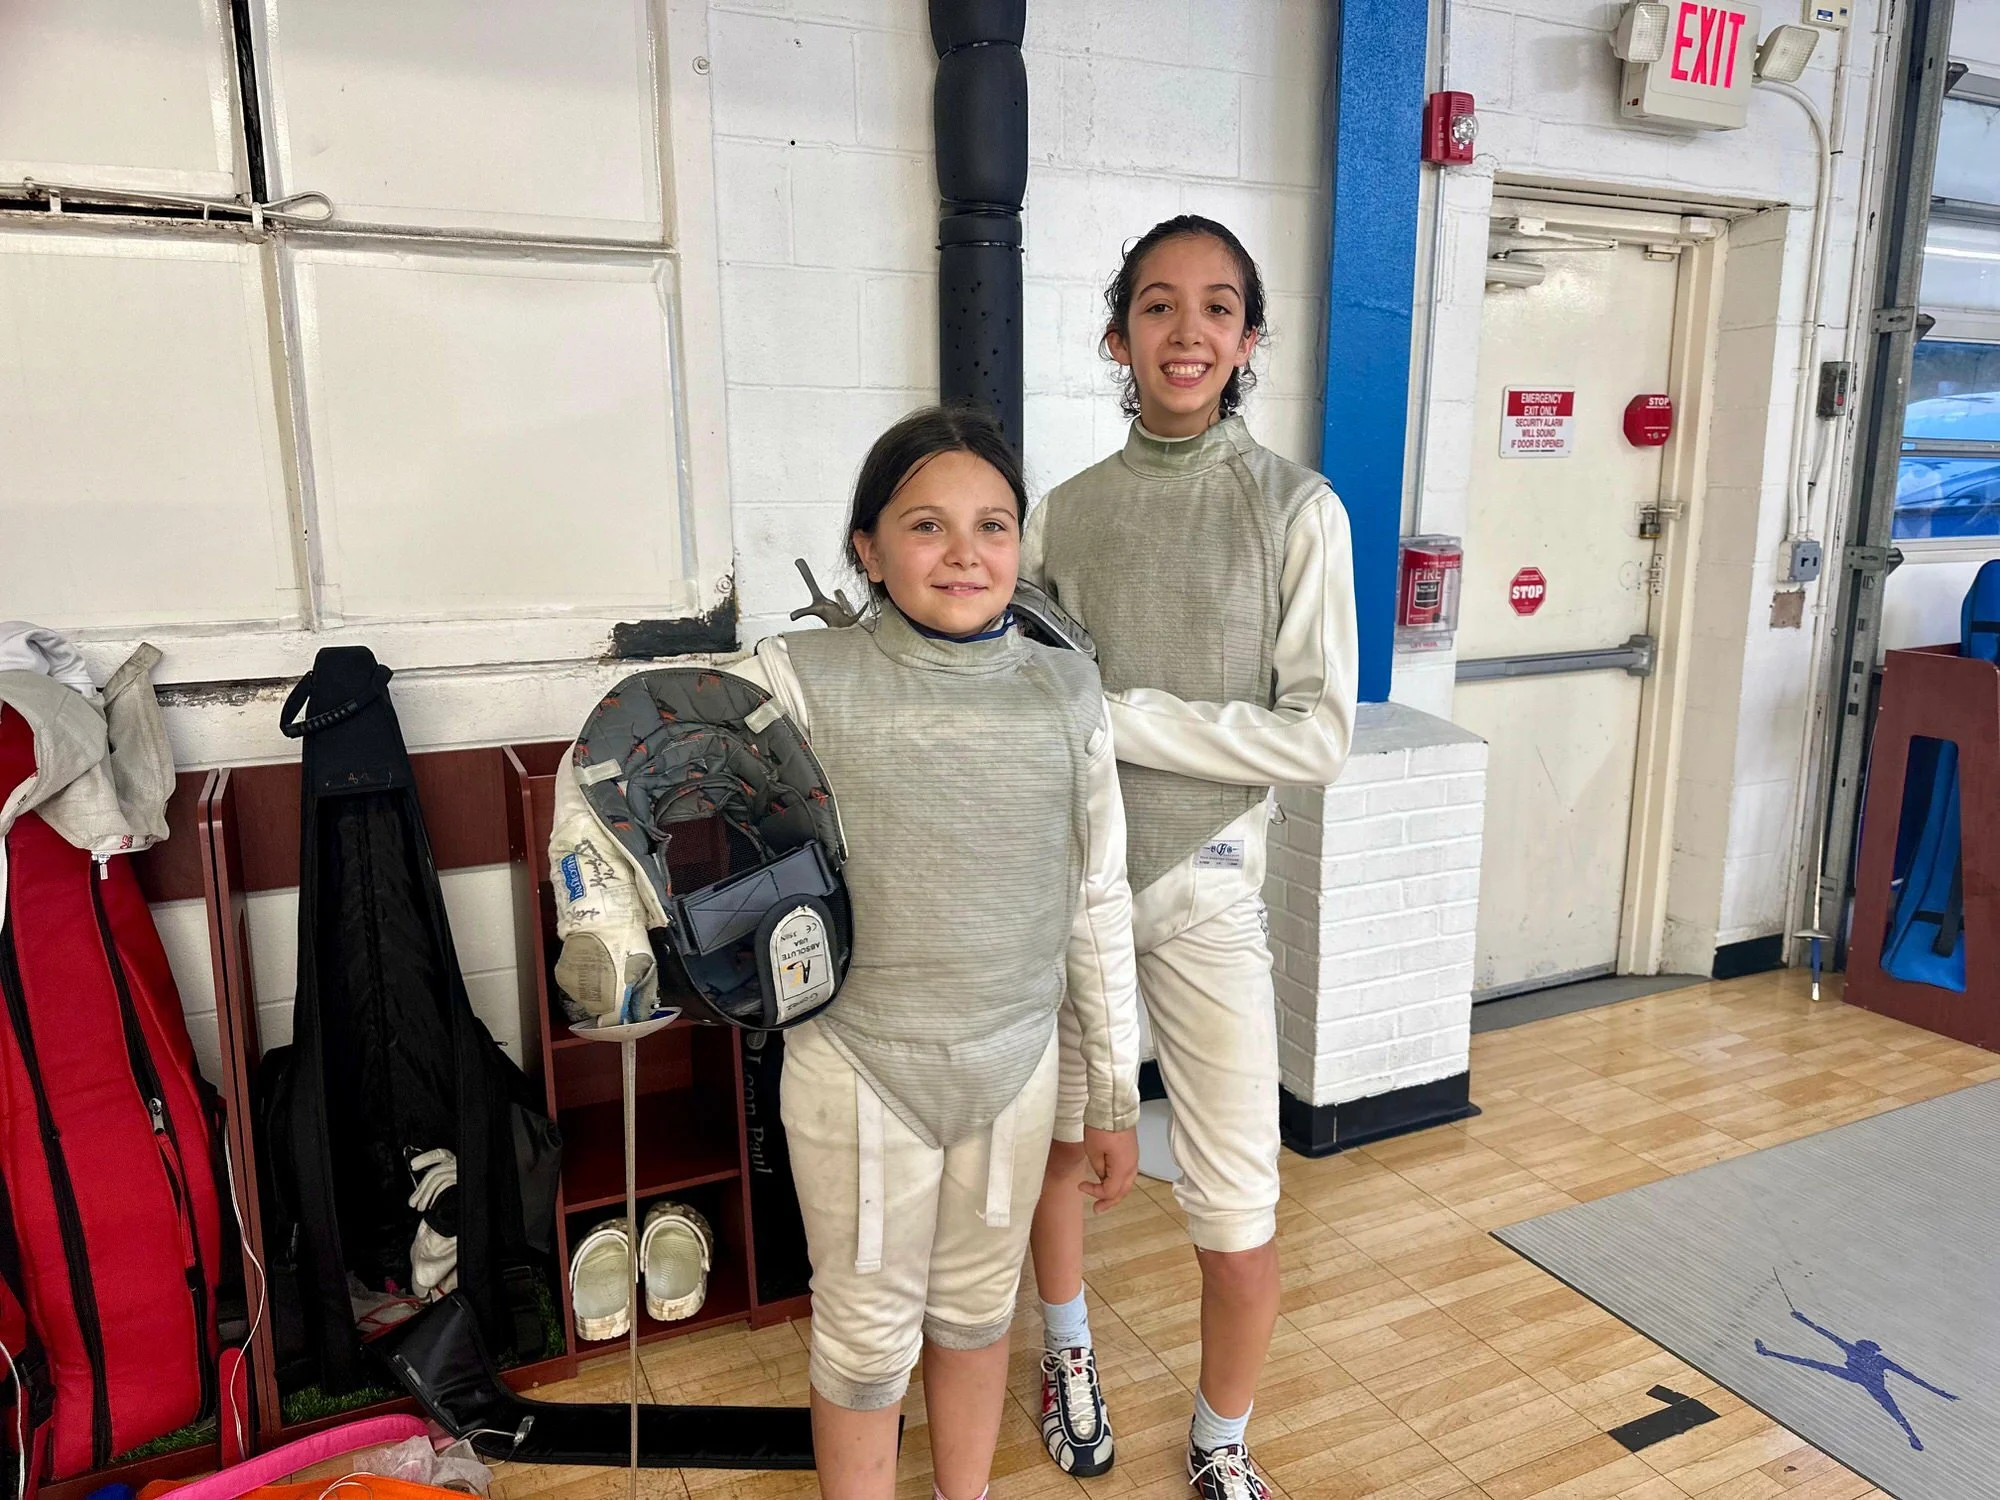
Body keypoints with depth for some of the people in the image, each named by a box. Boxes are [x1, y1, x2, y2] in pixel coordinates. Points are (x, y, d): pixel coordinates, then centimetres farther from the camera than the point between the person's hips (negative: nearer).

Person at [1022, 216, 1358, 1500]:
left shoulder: (1296, 511, -7)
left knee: (1238, 1219, 2)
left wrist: (1121, 717, -17)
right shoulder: (1069, 510, 3)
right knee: (1058, 1142, 19)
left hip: (1203, 888, -3)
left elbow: (1319, 737, -13)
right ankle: (1070, 1352, 50)